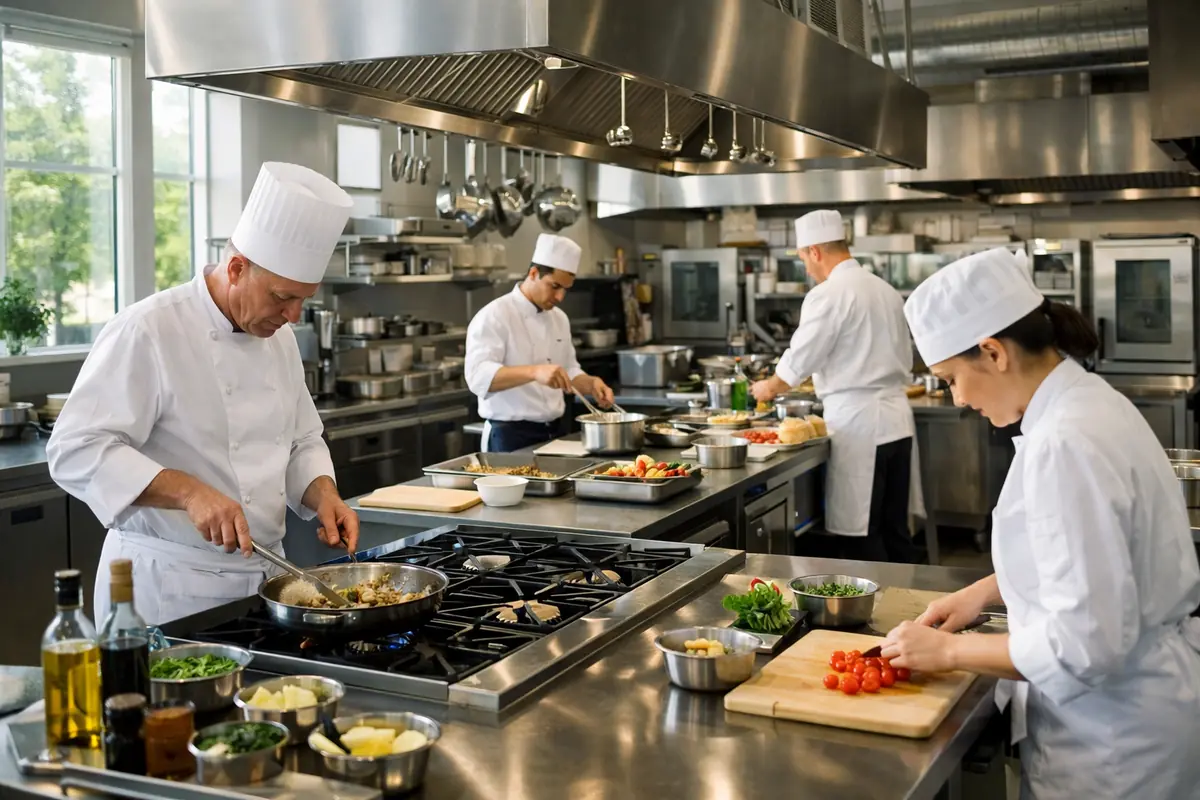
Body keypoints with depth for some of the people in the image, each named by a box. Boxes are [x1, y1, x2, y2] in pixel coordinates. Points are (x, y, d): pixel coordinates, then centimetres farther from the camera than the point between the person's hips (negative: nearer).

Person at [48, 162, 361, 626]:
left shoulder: (279, 338, 7)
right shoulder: (148, 332, -17)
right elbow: (76, 451, -22)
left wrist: (324, 496, -4)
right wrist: (188, 492, -32)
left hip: (262, 576, 7)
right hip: (168, 583, -7)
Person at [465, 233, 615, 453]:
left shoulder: (559, 318, 11)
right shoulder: (494, 316, -12)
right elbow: (479, 376, -25)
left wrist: (590, 385, -3)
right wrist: (534, 371, -39)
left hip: (554, 433, 7)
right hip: (511, 437, -7)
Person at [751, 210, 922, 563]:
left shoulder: (829, 294, -12)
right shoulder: (884, 290, 14)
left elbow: (798, 362, -10)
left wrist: (768, 388, 9)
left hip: (859, 424, -8)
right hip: (897, 418, 8)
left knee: (862, 537, 0)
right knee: (895, 530, 14)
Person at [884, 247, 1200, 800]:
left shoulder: (1065, 444, -27)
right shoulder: (1088, 402, 3)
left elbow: (1085, 642, -28)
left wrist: (950, 651, -16)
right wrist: (983, 591, 9)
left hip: (1116, 733, -9)